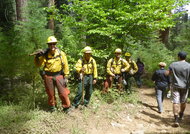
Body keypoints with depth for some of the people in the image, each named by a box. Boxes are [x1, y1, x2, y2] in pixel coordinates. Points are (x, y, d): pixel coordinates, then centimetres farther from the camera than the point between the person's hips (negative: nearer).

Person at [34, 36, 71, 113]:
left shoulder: (61, 53, -2)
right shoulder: (45, 54, -1)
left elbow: (65, 66, -1)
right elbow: (39, 64, -4)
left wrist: (66, 77, -4)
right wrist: (37, 57, -22)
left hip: (58, 75, -1)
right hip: (48, 76, 1)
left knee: (63, 93, 0)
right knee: (50, 93, 13)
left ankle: (66, 107, 19)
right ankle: (52, 106, 36)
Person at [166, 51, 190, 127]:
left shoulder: (173, 64, -7)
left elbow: (168, 73, 0)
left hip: (175, 86, -1)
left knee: (176, 102, -2)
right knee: (183, 102, 18)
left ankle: (176, 120, -11)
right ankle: (181, 116, 37)